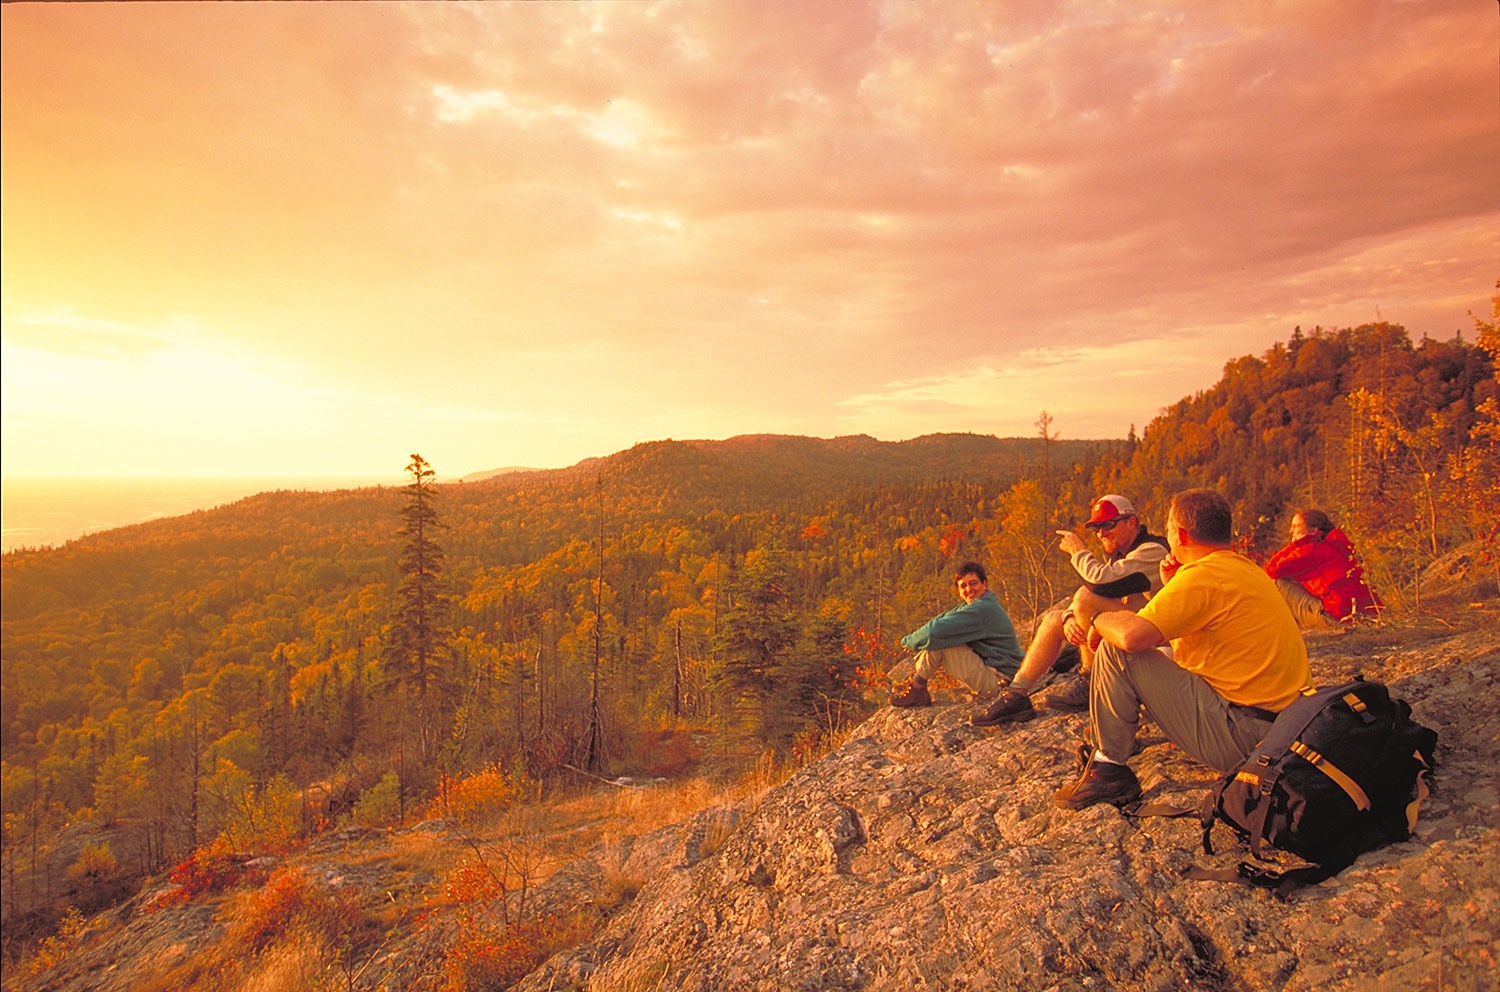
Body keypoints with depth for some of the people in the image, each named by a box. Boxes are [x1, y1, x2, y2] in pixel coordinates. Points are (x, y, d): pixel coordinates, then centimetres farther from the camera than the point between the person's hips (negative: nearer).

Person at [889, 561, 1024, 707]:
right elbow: (944, 618, 8)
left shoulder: (982, 609, -21)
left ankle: (917, 690, -7)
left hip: (996, 681, -11)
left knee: (937, 640, -18)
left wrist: (909, 640, -9)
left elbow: (937, 630, -26)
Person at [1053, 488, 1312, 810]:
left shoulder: (1205, 575, -17)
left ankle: (1108, 768, -6)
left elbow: (1133, 634, -27)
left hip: (1242, 736, -10)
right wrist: (1173, 586, 14)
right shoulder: (1248, 569, 14)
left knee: (1117, 651, -12)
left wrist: (1099, 619, -7)